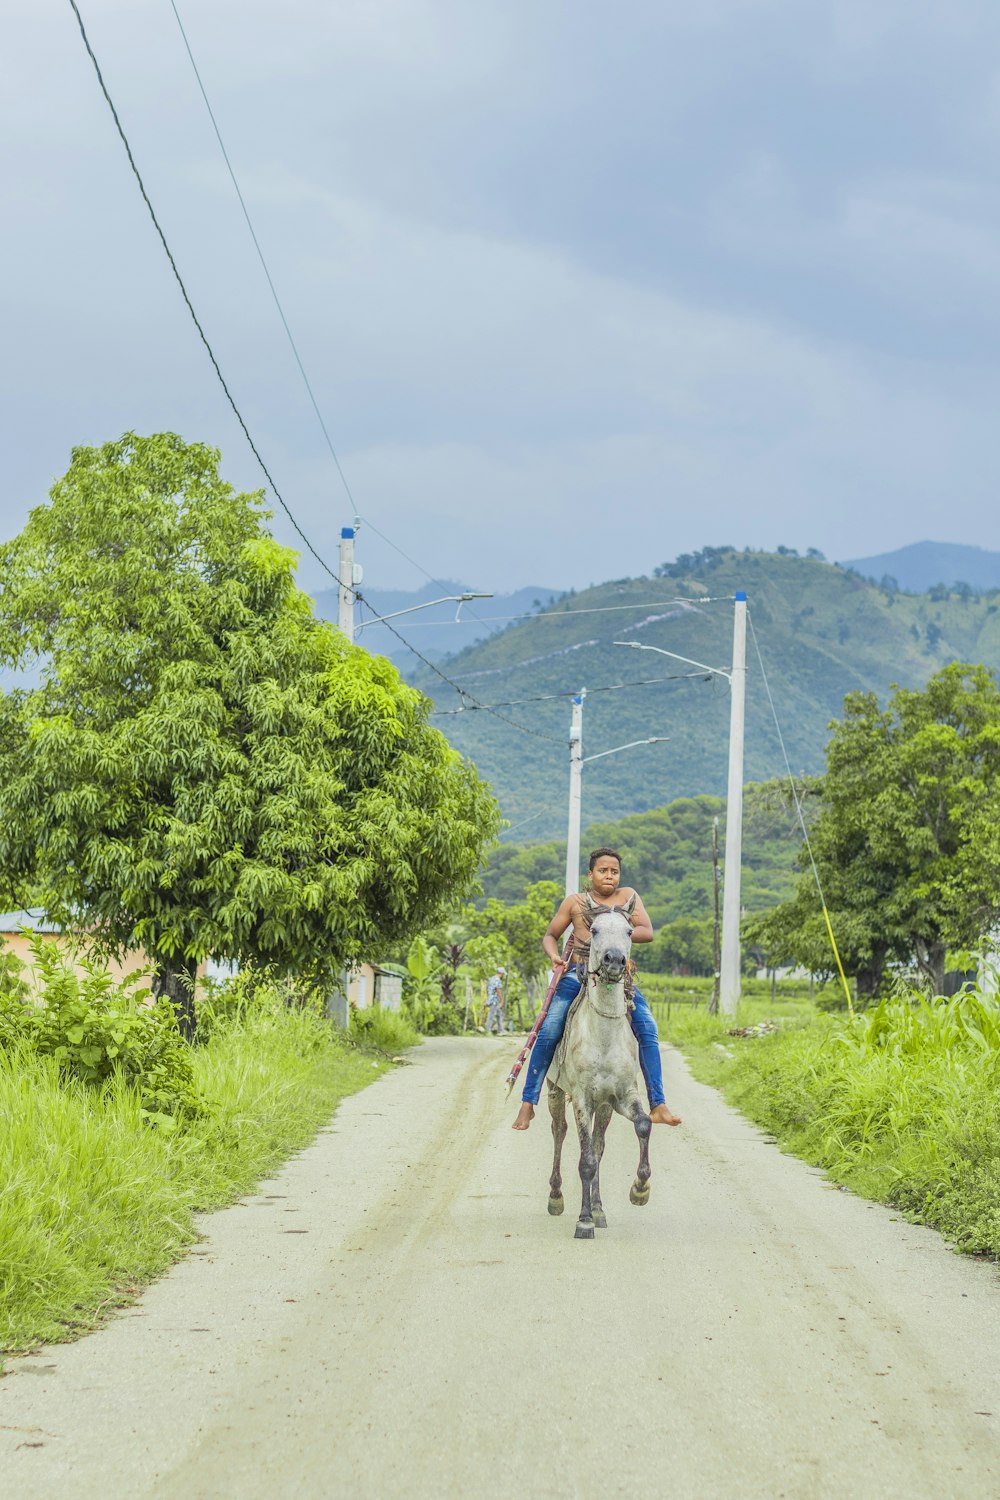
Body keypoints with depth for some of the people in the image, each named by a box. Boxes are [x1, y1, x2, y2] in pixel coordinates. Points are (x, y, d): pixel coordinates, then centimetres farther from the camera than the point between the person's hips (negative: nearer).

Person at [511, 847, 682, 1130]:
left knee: (648, 1029, -17)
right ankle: (528, 1102, -9)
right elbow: (550, 936, 17)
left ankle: (658, 1106, -15)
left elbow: (647, 933, -1)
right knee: (548, 1031, -17)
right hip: (578, 973, -1)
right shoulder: (575, 902, 9)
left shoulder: (627, 896, 9)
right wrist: (555, 958, -6)